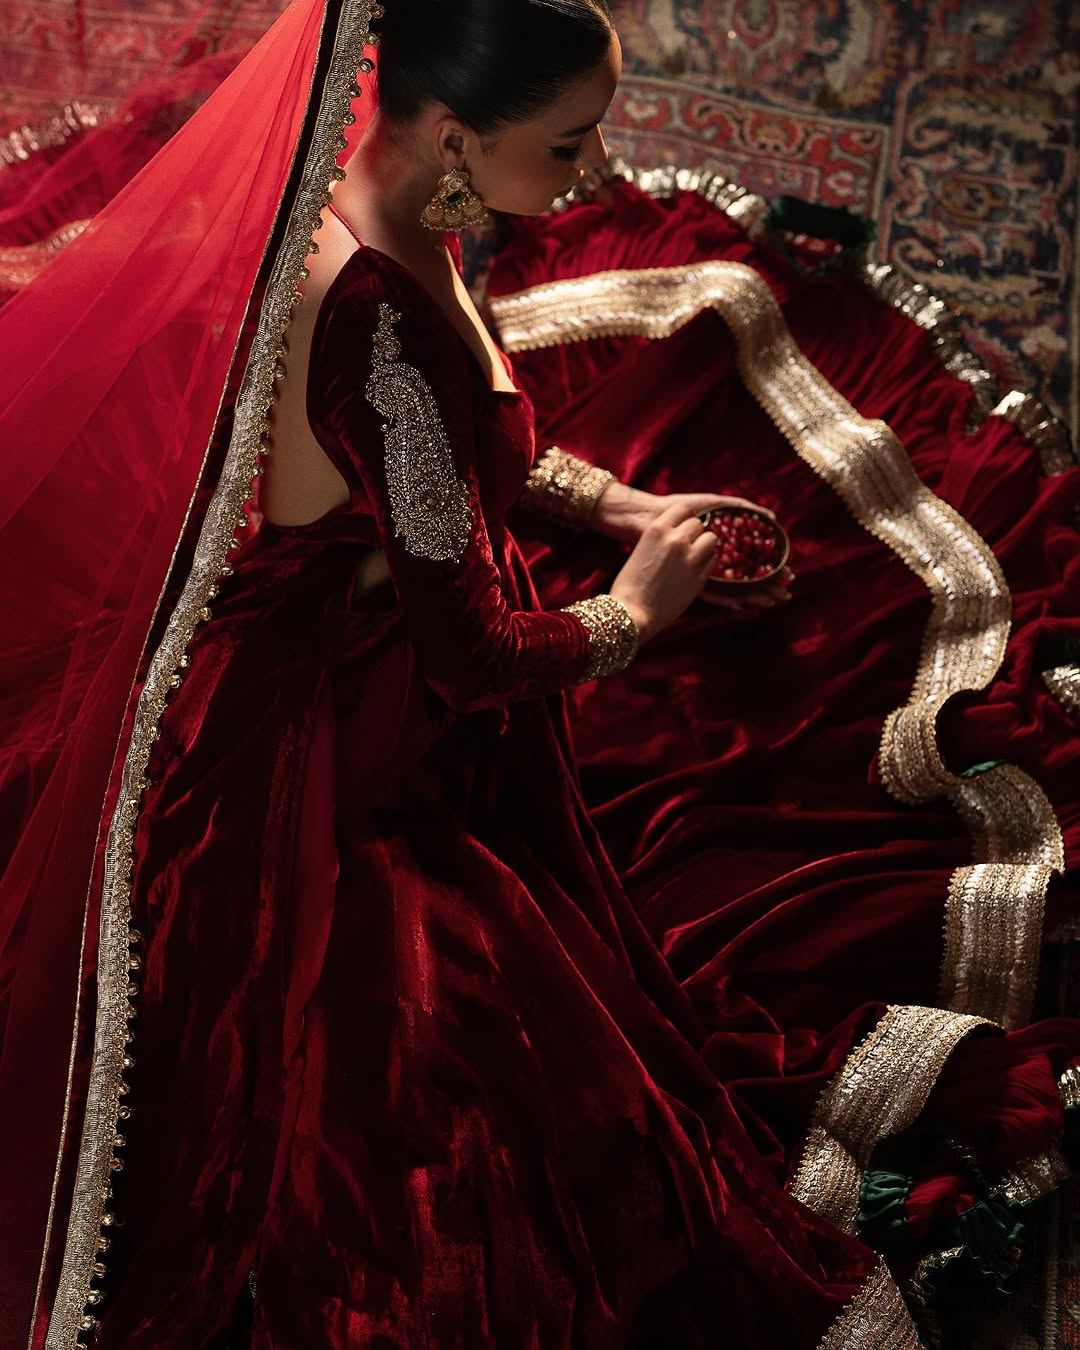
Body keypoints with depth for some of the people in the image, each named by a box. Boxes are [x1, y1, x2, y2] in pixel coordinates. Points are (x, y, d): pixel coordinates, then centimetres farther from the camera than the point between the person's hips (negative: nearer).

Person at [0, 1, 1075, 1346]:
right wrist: (635, 611, -8)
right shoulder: (377, 313, -33)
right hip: (344, 768, -10)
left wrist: (617, 500, 8)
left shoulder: (379, 214, -3)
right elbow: (466, 651, -27)